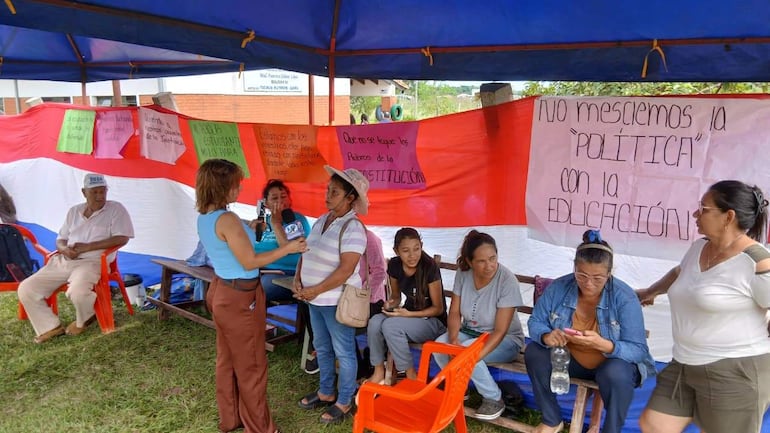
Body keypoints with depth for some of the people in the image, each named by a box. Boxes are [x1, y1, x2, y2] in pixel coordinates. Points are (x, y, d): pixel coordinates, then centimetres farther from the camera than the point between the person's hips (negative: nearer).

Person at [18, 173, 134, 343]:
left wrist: (88, 247, -15)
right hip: (63, 261, 6)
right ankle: (50, 326, 9)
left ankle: (83, 321, 0)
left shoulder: (115, 209, -2)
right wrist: (65, 249, -7)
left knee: (77, 291, -35)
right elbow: (60, 239, 20)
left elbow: (121, 238, -13)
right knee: (26, 289, -6)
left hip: (91, 262, -6)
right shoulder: (74, 211, 16)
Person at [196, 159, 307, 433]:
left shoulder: (204, 217, 3)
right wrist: (287, 248, -17)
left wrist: (250, 229, 16)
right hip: (240, 297, -9)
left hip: (221, 291, 9)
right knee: (251, 365, 7)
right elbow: (249, 262, -23)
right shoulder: (227, 220, -26)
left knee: (227, 359, 21)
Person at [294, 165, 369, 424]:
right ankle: (326, 392, 40)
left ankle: (344, 403, 25)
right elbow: (306, 253, 11)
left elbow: (346, 270, -25)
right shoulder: (321, 220, 5)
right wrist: (298, 280, -4)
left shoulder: (352, 229, -21)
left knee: (343, 352, 8)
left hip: (337, 301, -8)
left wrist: (315, 290, -20)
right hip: (315, 300, 8)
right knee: (322, 348, 22)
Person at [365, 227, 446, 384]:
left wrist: (408, 314, -25)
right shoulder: (394, 266, -6)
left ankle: (411, 376, -12)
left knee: (390, 325, -30)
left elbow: (438, 308, -14)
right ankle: (379, 373, -7)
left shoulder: (429, 267, -22)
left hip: (433, 322, -5)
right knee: (375, 322, -24)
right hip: (408, 315, 5)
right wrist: (390, 304, -13)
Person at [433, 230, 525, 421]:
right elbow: (454, 313, -6)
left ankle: (494, 399, -6)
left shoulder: (507, 280, -26)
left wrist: (475, 357, -37)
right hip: (469, 332, 4)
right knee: (439, 346, -24)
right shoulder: (463, 273, -12)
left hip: (506, 340, -4)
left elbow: (500, 331, -26)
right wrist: (454, 339, -27)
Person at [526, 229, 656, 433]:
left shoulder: (624, 297, -22)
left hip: (612, 362, -3)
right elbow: (535, 322, -8)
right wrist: (546, 336, -33)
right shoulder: (558, 288, -14)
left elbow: (638, 350, -24)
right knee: (534, 352, -20)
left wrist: (603, 345, -44)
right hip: (570, 360, 3)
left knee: (616, 374, -36)